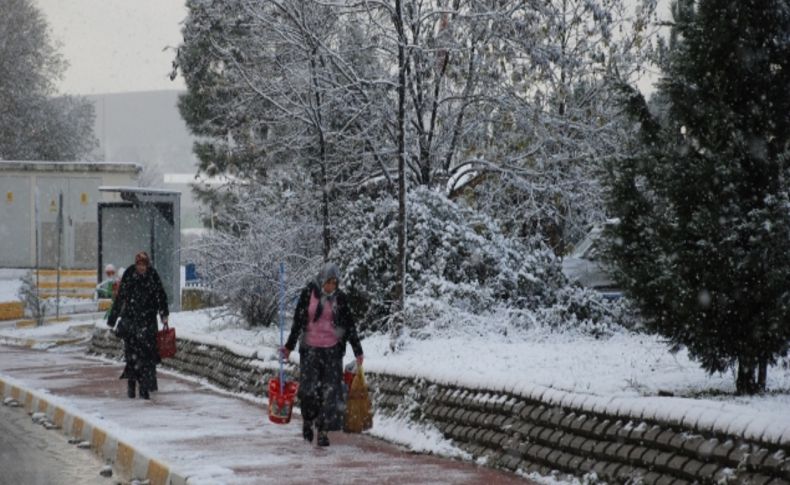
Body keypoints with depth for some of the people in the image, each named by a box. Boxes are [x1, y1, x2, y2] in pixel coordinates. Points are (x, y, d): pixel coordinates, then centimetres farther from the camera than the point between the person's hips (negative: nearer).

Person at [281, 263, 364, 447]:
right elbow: (298, 321, 3)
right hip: (310, 348, -1)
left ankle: (323, 431, 2)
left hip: (332, 349, 1)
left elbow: (350, 325, 8)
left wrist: (357, 351, 6)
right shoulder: (308, 293, -1)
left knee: (330, 391, -5)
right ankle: (308, 420, 19)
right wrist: (289, 346, 2)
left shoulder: (340, 298, 4)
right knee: (308, 389, -8)